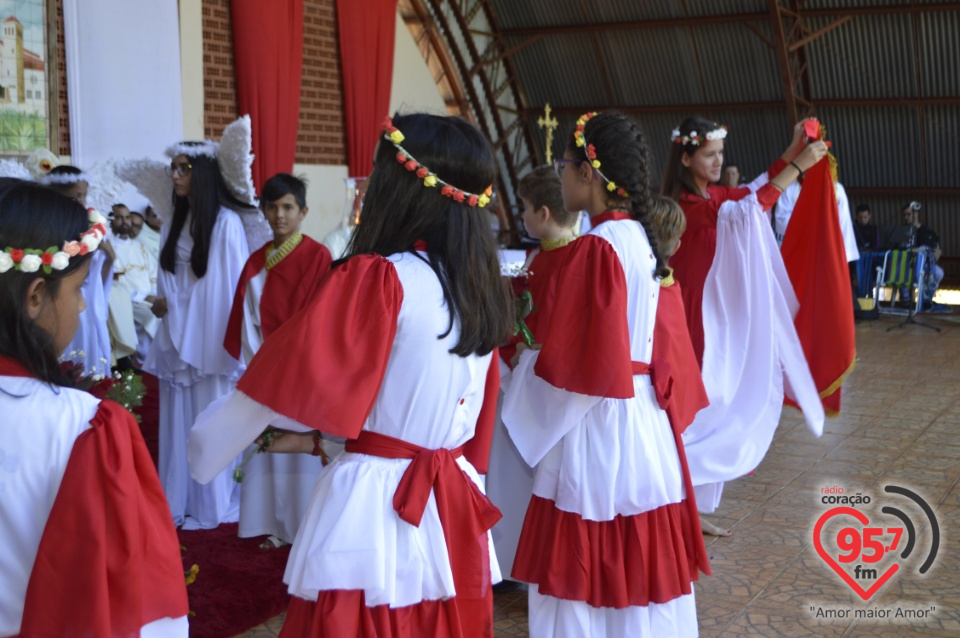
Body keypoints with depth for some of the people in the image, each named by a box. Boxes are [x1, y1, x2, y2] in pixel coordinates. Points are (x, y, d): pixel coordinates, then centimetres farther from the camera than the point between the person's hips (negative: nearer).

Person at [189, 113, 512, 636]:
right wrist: (326, 438, 20)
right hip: (454, 513, 7)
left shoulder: (377, 278, -15)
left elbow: (289, 373, -8)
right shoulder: (480, 288, 6)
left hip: (373, 509, -7)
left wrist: (206, 442, 8)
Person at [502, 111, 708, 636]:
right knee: (638, 569, 16)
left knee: (589, 575, 2)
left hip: (595, 425, -9)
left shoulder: (595, 248, -17)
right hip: (644, 418, 9)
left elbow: (577, 363, -18)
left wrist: (524, 354, -1)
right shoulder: (643, 239, 8)